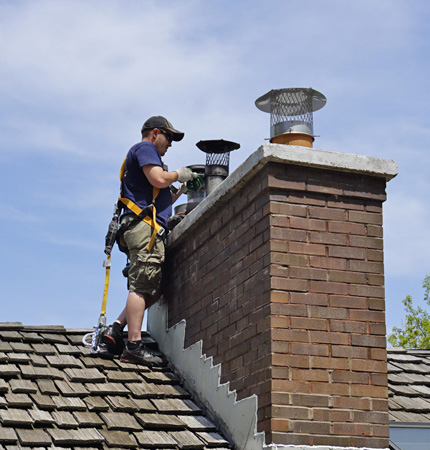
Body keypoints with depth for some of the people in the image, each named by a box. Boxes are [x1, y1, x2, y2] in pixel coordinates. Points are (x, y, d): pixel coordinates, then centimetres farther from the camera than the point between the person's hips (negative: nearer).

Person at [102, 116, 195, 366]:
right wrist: (179, 174, 3)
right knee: (142, 287, -14)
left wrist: (182, 189, 26)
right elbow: (158, 179, -15)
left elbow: (160, 202, 32)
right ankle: (134, 346, -18)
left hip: (149, 230, 10)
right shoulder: (144, 148, 3)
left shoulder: (146, 153, 33)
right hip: (145, 226, -10)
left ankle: (116, 328, 2)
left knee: (153, 290, 7)